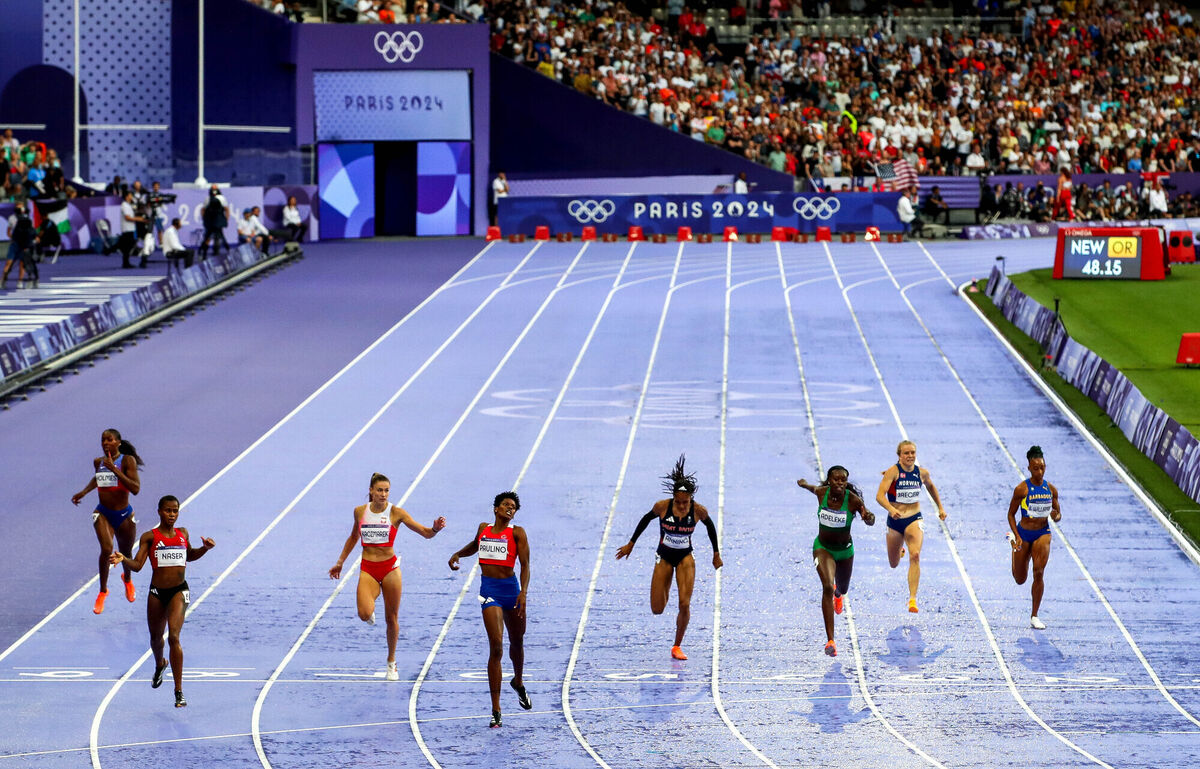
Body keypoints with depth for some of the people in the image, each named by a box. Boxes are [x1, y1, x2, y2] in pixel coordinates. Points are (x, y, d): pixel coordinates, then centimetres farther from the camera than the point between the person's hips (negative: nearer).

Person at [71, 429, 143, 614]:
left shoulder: (127, 460, -12)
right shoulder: (98, 462, 3)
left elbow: (136, 489, -24)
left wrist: (115, 470, -29)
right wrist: (84, 492, 13)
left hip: (124, 515, -2)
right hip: (103, 513, 2)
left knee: (126, 553, 17)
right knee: (106, 548, -22)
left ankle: (127, 579, 52)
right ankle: (103, 591, -7)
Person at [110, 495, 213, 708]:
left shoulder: (183, 534, 8)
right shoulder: (150, 537, -2)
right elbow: (137, 565, -8)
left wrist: (204, 549, 9)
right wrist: (123, 559, -28)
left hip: (179, 591, -1)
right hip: (157, 592, 1)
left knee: (173, 637, -18)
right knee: (155, 638, 18)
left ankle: (179, 691, -16)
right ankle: (160, 664, 55)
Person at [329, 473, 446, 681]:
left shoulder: (396, 513, -7)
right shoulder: (360, 511, 2)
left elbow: (425, 532, -12)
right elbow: (353, 537, 20)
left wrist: (435, 529, -34)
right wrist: (340, 562, 23)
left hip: (390, 568, -1)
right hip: (368, 570, 1)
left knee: (392, 618, 5)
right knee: (364, 614, -21)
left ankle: (391, 662, 24)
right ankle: (370, 609, 18)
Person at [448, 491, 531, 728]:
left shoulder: (517, 533, -1)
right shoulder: (484, 528, 8)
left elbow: (525, 565, -6)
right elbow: (475, 545, 32)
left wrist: (523, 592, -20)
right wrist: (457, 554, 14)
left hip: (511, 588, 0)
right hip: (489, 590, 0)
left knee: (517, 643, 16)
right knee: (496, 647, -12)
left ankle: (518, 682, 50)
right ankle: (496, 711, -10)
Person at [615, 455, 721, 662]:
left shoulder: (699, 511, -19)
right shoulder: (662, 507, -21)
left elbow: (710, 526, 2)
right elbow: (646, 519, 0)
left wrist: (716, 554, 12)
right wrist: (631, 543, 8)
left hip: (685, 558, 0)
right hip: (664, 557, 0)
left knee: (684, 605, -14)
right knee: (657, 610, 0)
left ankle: (677, 647, 7)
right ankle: (664, 590, 39)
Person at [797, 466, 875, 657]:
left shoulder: (853, 500, -23)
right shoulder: (822, 492, -16)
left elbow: (870, 521, -30)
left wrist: (869, 517, -54)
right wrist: (805, 485, 29)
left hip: (845, 550, 1)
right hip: (823, 548, -1)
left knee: (842, 590, 25)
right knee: (827, 587, -24)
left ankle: (837, 593, 70)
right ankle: (830, 641, -26)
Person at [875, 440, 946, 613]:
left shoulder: (922, 472, 0)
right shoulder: (893, 472, -13)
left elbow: (931, 486, 24)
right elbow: (880, 495, -24)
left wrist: (940, 507, 24)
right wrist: (891, 509, -42)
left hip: (914, 520, 1)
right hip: (895, 520, 0)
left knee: (915, 556, -24)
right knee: (894, 564, 15)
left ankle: (912, 599, -26)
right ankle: (899, 551, 55)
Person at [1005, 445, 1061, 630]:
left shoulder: (1051, 489, -1)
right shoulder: (1021, 489, -12)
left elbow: (1058, 515, 9)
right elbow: (1011, 514, -5)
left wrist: (1055, 517, -16)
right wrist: (1017, 537, -14)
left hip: (1043, 533, 1)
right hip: (1024, 533, -1)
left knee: (1039, 573, -16)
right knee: (1020, 579, 12)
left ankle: (1034, 617, -5)